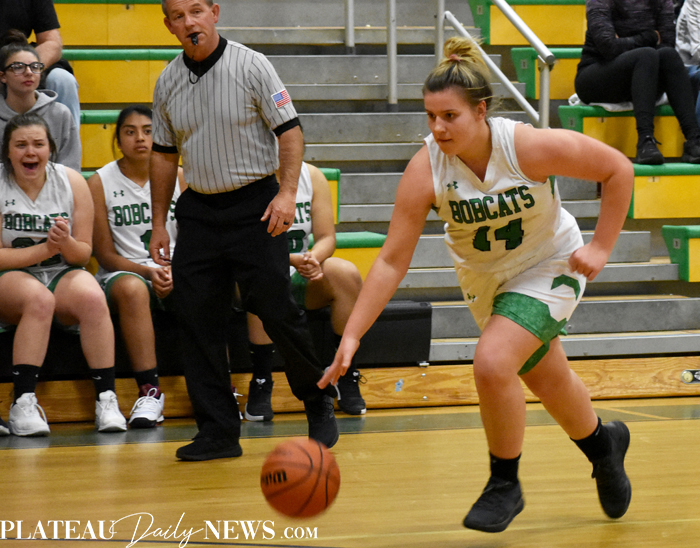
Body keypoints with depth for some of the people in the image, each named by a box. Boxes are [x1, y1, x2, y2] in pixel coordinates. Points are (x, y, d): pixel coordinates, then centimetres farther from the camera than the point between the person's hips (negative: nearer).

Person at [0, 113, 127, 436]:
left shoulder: (72, 182, 1)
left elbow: (84, 253, 4)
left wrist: (66, 244, -19)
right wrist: (44, 249, -19)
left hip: (64, 275, 2)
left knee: (93, 298, -30)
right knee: (39, 299, -36)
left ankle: (106, 399, -27)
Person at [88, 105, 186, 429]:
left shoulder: (178, 178, 8)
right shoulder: (100, 183, 1)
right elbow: (105, 254, -1)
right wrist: (148, 272, -17)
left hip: (176, 274, 2)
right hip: (123, 272, -2)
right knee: (131, 288, -39)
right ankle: (149, 391, -39)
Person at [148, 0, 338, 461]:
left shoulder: (251, 66, -6)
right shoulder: (168, 83, 8)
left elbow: (289, 129, -9)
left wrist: (288, 191, -21)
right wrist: (159, 224, 14)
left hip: (255, 206, -5)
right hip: (198, 211, 5)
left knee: (276, 310, -9)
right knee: (197, 323, 0)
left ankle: (319, 401, 14)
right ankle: (219, 433, 6)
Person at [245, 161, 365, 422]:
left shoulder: (312, 176, 3)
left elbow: (327, 237, 0)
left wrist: (313, 259, -25)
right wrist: (292, 260, -31)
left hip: (300, 278, 4)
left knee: (346, 273, -23)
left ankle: (347, 378, -14)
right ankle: (260, 384, -28)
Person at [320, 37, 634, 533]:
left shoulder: (529, 146, -31)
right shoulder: (425, 169, -25)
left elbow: (619, 169, -17)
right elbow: (391, 261, -22)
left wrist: (601, 247, -17)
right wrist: (351, 337, -28)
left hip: (549, 266, -4)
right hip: (484, 280, 4)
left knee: (492, 363, -25)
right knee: (548, 381, 20)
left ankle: (505, 484, -2)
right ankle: (603, 444, 53)